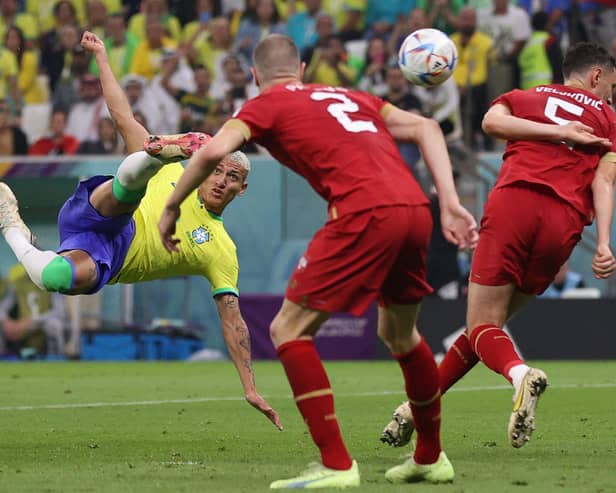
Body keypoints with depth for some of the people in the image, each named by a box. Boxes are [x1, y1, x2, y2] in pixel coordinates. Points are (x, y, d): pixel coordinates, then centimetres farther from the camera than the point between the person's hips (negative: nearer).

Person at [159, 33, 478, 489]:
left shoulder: (266, 105, 13)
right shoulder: (348, 96, 30)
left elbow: (214, 152, -5)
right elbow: (425, 127, 21)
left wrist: (171, 207, 9)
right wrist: (450, 204, 15)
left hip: (364, 213, -7)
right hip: (415, 209, 7)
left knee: (289, 331, 3)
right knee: (399, 333, 28)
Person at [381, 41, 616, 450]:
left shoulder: (526, 98, 24)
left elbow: (492, 121, 1)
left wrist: (557, 131, 2)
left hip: (513, 203, -1)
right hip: (564, 222, 1)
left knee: (483, 325, -3)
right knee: (488, 323, 14)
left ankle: (520, 373, -35)